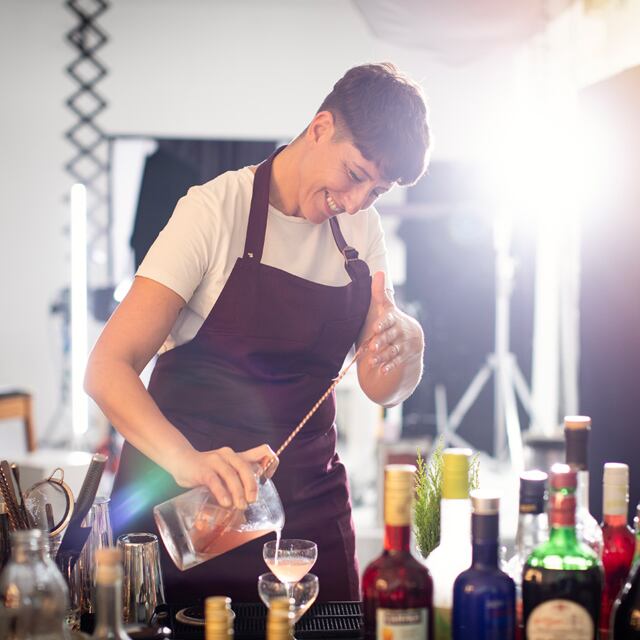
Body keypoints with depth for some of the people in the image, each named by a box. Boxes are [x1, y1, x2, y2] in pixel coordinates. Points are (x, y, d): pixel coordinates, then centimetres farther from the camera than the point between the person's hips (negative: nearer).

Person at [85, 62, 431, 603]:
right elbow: (108, 368, -21)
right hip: (185, 497, -4)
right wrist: (189, 461, -39)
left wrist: (406, 344, -17)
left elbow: (382, 388, 7)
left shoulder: (361, 230, 5)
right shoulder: (217, 210, -13)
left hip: (307, 496, 5)